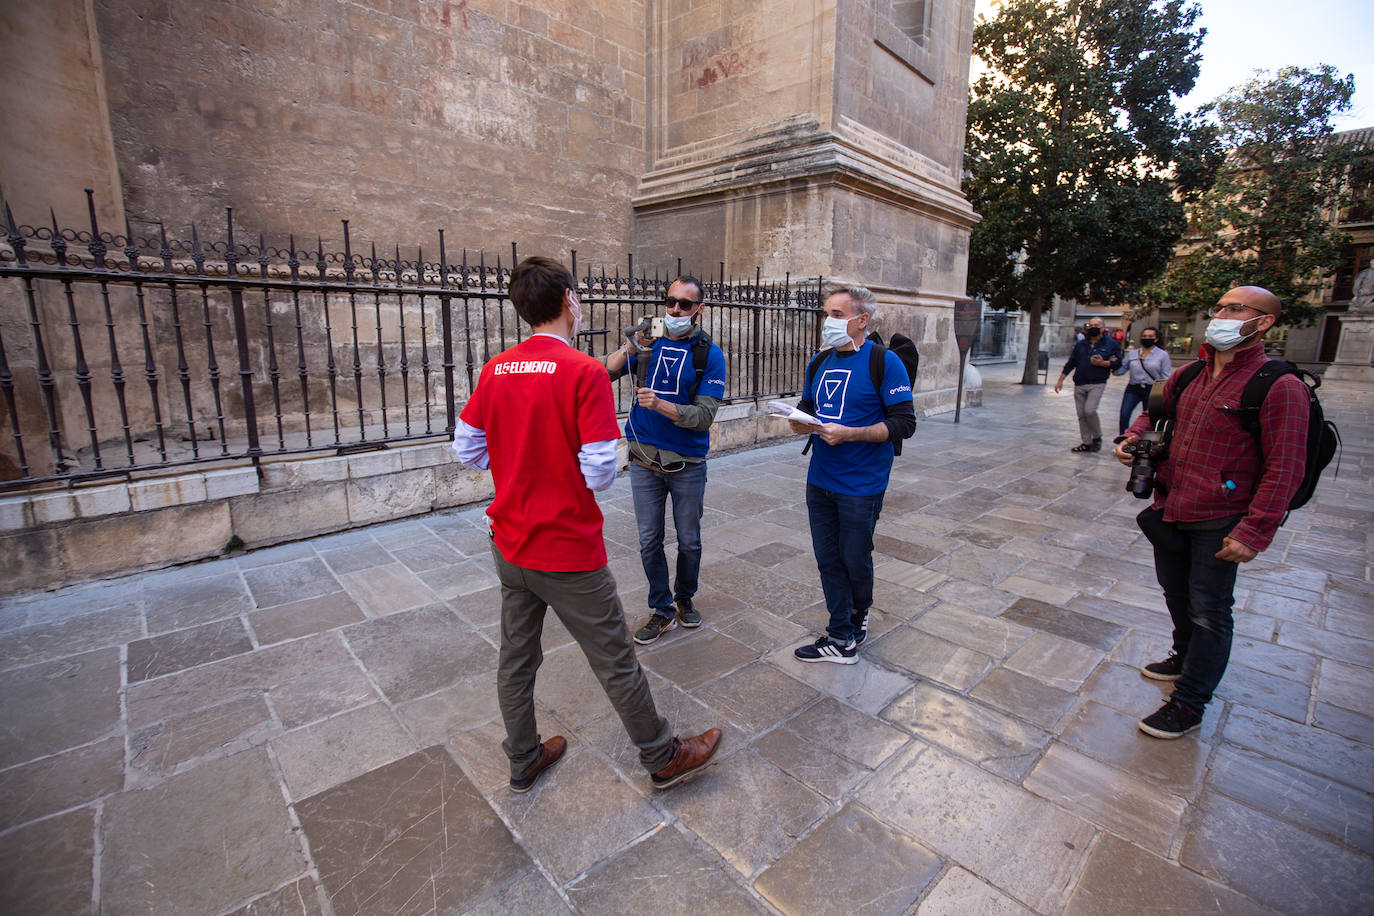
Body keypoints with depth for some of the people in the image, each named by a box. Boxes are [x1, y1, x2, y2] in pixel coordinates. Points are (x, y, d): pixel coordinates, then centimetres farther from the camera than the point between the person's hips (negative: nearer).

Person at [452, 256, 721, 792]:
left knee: (516, 657, 20)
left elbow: (467, 450, 7)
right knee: (615, 661, 10)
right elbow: (600, 473, -21)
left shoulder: (494, 370, 0)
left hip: (509, 544, 7)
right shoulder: (584, 372, -18)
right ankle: (662, 758, 31)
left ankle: (523, 761, 41)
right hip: (567, 553, -6)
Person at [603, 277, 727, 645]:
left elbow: (704, 416, -13)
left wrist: (660, 404, -26)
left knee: (689, 541, 12)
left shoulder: (710, 355, -5)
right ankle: (663, 611, 26)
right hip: (644, 461, 2)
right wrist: (630, 348, -25)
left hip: (687, 465, -1)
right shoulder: (649, 341, 2)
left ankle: (684, 598, 37)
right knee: (649, 542, 8)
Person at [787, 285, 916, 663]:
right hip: (820, 481, 6)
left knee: (855, 560, 9)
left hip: (861, 486, -5)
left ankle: (860, 611, 41)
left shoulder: (885, 362, -9)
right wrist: (800, 421, -4)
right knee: (828, 560, 10)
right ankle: (842, 639, 24)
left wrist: (849, 434, -24)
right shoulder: (821, 363, 9)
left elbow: (904, 423, -13)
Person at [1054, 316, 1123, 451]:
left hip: (1097, 384, -4)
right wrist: (1060, 380, 10)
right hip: (1079, 385, 5)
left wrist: (1102, 363, -16)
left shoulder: (1112, 344, 3)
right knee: (1081, 415, 5)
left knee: (1090, 411, -19)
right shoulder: (1080, 344, 13)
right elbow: (1070, 363, 15)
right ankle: (1086, 443, 15)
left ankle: (1097, 437, 4)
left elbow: (1118, 362, 0)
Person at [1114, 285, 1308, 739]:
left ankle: (1189, 703, 18)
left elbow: (1285, 470, -17)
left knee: (1208, 611, 5)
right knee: (1176, 592, 23)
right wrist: (1134, 437, 2)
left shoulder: (1279, 387, -14)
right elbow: (1153, 411, 25)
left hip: (1219, 522, -7)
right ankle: (1186, 659, 47)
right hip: (1170, 510, 7)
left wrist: (1254, 532, -22)